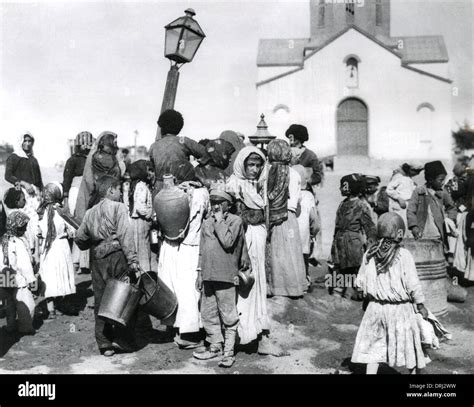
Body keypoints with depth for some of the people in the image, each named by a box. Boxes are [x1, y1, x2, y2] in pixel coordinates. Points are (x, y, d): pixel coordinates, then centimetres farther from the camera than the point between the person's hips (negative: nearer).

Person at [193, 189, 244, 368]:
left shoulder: (235, 220, -3)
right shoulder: (207, 222, 15)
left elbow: (227, 242, -19)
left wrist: (219, 221, -10)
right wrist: (200, 272, 15)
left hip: (226, 276, -6)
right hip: (208, 276, 6)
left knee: (228, 316, 0)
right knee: (208, 314, 12)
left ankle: (229, 352, 8)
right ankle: (215, 346, 27)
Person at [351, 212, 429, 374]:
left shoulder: (369, 254, -2)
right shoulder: (403, 255, -14)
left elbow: (360, 283, 4)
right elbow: (413, 285, -12)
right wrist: (421, 305, 0)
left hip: (375, 307, 3)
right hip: (400, 309, -3)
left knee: (374, 346, 9)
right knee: (409, 348, 14)